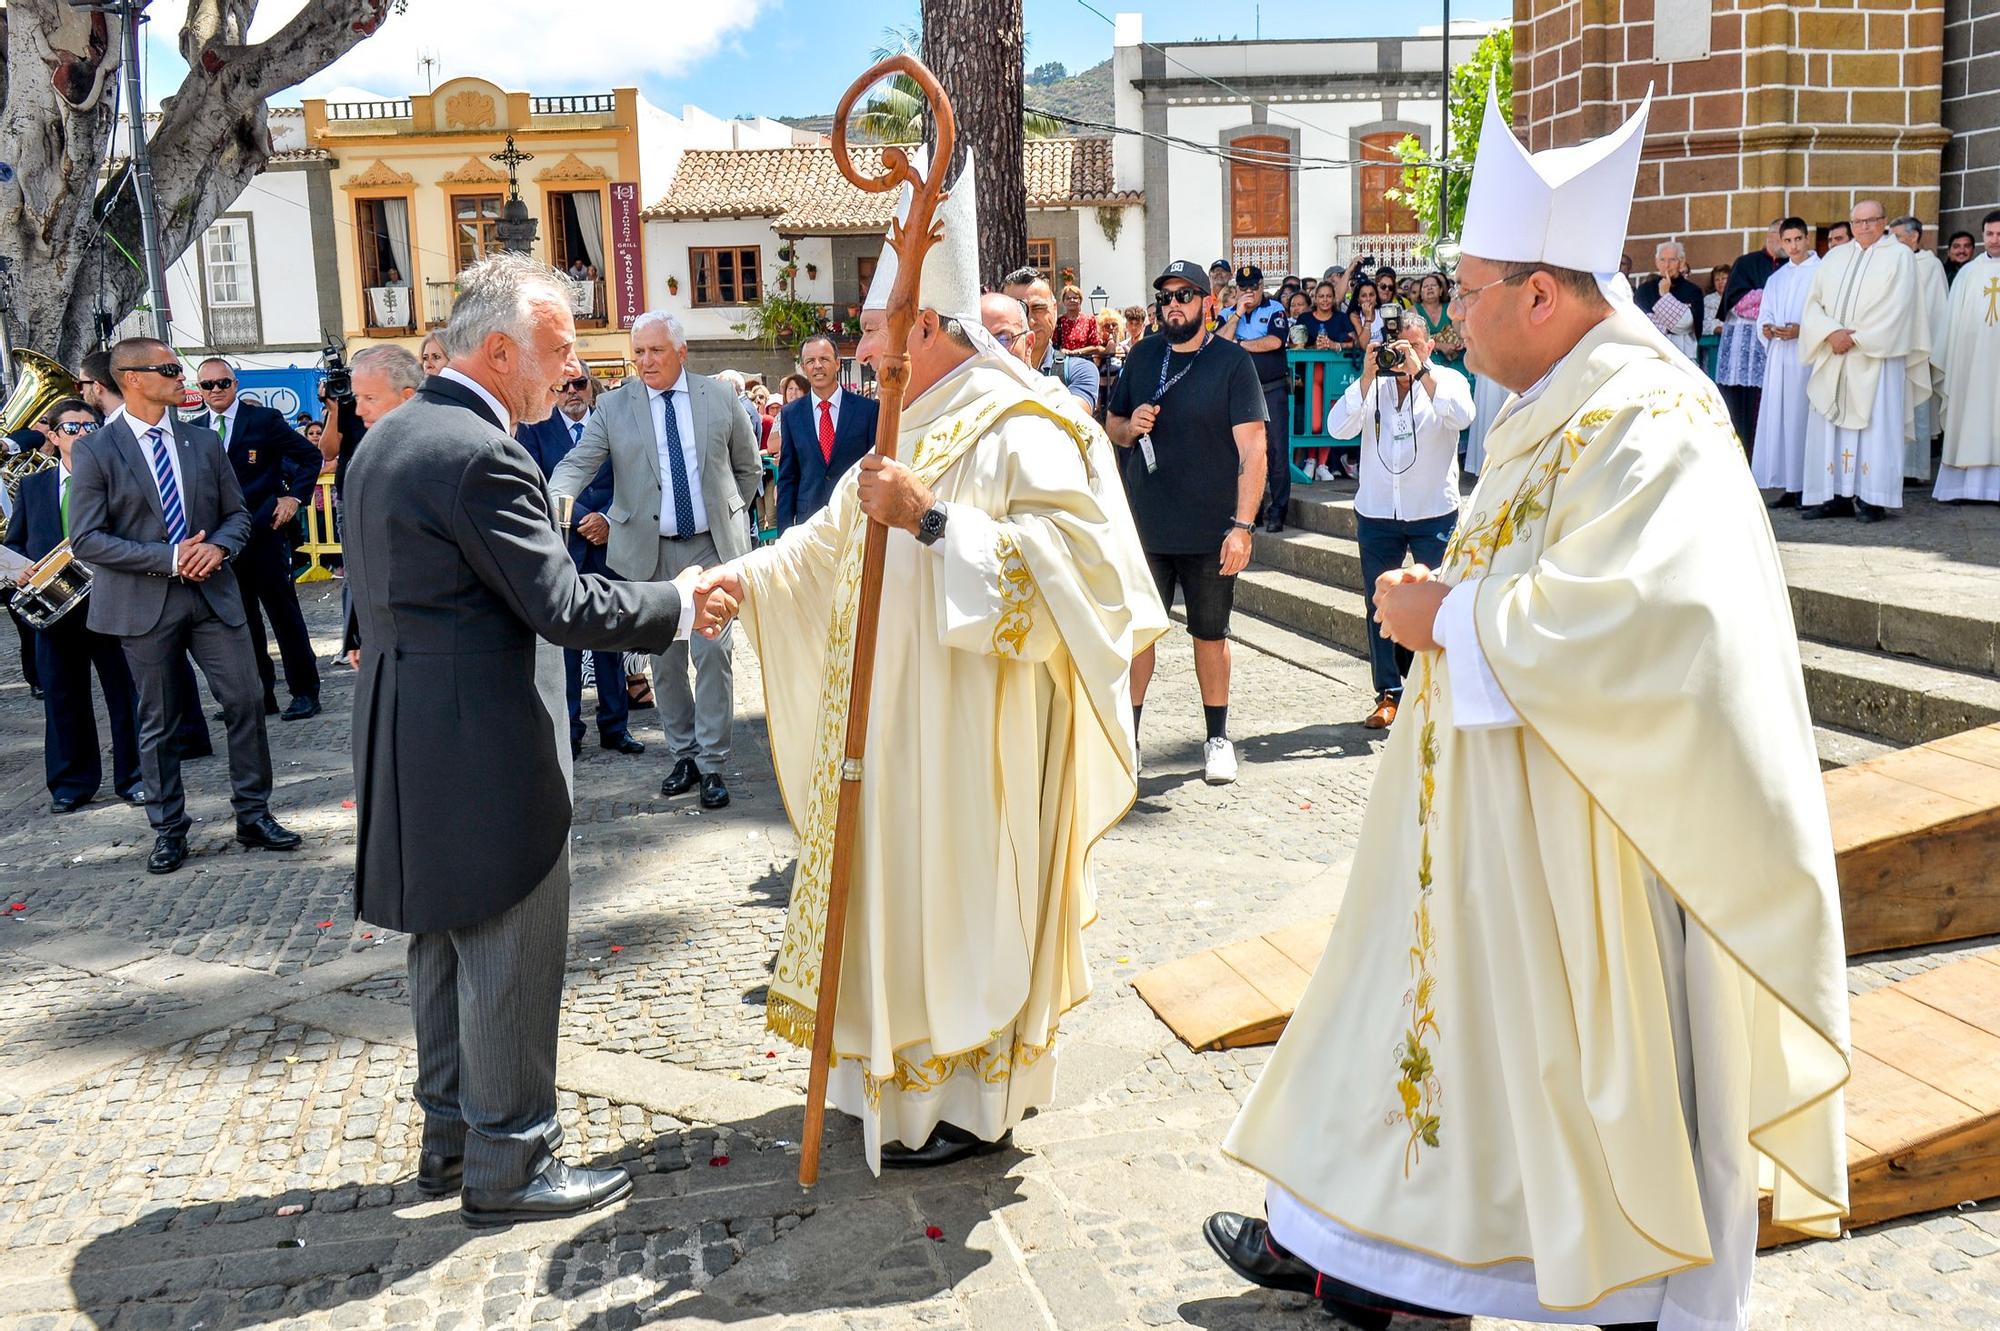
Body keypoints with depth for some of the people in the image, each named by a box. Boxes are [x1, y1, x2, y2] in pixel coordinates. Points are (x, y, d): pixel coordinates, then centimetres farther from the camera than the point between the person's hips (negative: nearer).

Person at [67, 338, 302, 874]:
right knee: (158, 721, 6)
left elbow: (237, 513, 12)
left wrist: (218, 547, -10)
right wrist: (168, 558, -18)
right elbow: (86, 539, -8)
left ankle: (253, 815, 14)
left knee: (246, 701, 0)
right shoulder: (94, 452, -4)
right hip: (143, 604, -3)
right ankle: (168, 830, 19)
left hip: (213, 593, 3)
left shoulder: (204, 442, 9)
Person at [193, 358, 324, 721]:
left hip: (264, 531, -4)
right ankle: (260, 696, 15)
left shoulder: (264, 419, -1)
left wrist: (295, 496, -6)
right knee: (241, 621, 8)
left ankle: (305, 692, 7)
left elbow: (310, 455, 3)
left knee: (284, 613, 0)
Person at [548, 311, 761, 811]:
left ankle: (713, 763, 3)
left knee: (713, 652, -5)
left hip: (712, 547, -1)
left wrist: (730, 514, 9)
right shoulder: (613, 407, 1)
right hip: (651, 552, 1)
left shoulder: (719, 397, 3)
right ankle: (683, 755, 21)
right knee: (665, 659, 8)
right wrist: (556, 500, -27)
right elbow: (579, 462, -9)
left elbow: (749, 468, 13)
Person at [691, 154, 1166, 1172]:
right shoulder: (913, 429, 15)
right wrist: (747, 580, 5)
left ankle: (973, 1100, 17)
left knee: (956, 895, 0)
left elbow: (1070, 552, -27)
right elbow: (833, 539, 20)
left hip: (972, 733, -9)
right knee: (899, 888, 17)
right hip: (894, 728, 10)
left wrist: (932, 520, -31)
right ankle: (909, 1068, 33)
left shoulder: (1019, 429, -15)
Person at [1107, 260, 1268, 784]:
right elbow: (1111, 426, 17)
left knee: (1210, 633, 10)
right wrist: (1130, 426, -8)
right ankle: (1127, 736, 17)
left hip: (1210, 533, -3)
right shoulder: (1143, 355, 7)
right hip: (1145, 526, 3)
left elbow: (1253, 450, -12)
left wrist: (1243, 525, -21)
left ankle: (1217, 739, 24)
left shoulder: (1233, 362, -7)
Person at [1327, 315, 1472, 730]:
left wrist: (1419, 372, -24)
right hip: (1376, 513, 2)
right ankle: (1388, 693, 15)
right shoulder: (1370, 385, 6)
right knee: (1379, 605, 6)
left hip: (1434, 513, -2)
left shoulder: (1448, 380, 1)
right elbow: (1339, 428, -10)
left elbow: (1462, 417, -21)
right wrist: (1368, 375, -17)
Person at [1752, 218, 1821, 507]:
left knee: (1803, 416, -8)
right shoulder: (1776, 279, 19)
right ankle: (1789, 487, 6)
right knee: (1779, 417, 2)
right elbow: (1764, 319, 16)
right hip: (1779, 356, 5)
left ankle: (1808, 487, -5)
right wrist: (1767, 329, -5)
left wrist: (1802, 331, -18)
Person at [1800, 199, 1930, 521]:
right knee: (1828, 426, 0)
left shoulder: (1899, 256, 3)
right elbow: (1813, 302, 8)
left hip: (1876, 358, -4)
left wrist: (1856, 339, -13)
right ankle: (1836, 496, 3)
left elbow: (1896, 309, -7)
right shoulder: (1834, 258, 16)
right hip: (1833, 358, 4)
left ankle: (1872, 499, -7)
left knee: (1875, 426, -6)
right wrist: (1831, 332, -10)